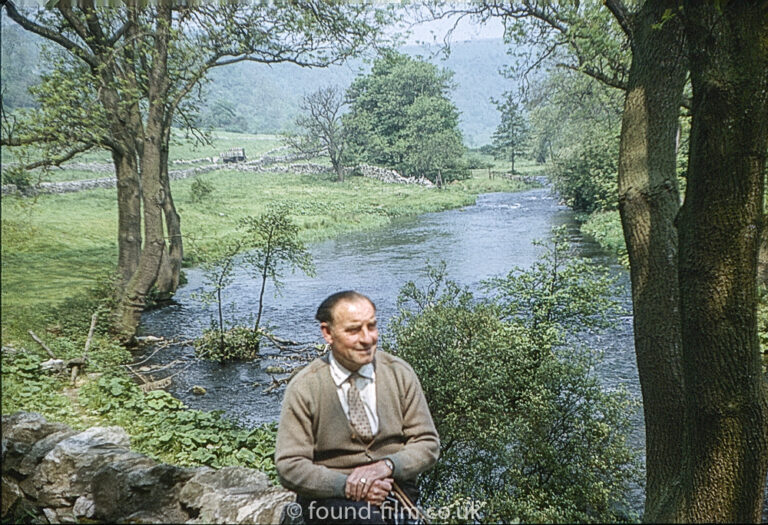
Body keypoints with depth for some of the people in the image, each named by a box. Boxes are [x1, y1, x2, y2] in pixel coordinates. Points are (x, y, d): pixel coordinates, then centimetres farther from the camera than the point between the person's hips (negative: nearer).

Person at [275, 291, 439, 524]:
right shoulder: (303, 388, -6)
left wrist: (386, 466, -16)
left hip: (393, 487, 3)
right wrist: (346, 485, -22)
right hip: (329, 496, -3)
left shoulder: (400, 373, 1)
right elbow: (289, 466, -8)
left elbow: (428, 444, 3)